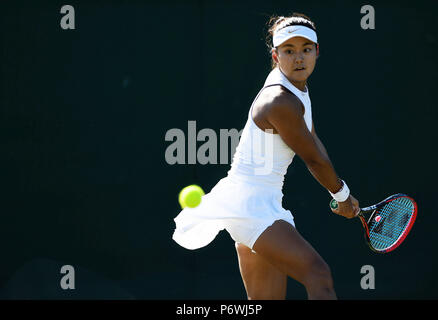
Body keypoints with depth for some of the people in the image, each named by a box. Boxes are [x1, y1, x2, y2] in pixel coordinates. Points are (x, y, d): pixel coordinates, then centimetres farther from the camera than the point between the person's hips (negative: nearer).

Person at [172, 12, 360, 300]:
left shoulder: (298, 88, 12)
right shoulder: (280, 102, -19)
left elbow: (313, 144, 24)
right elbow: (314, 159, -9)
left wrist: (342, 195, 22)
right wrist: (342, 195, 7)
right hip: (249, 203, -10)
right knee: (319, 276, -23)